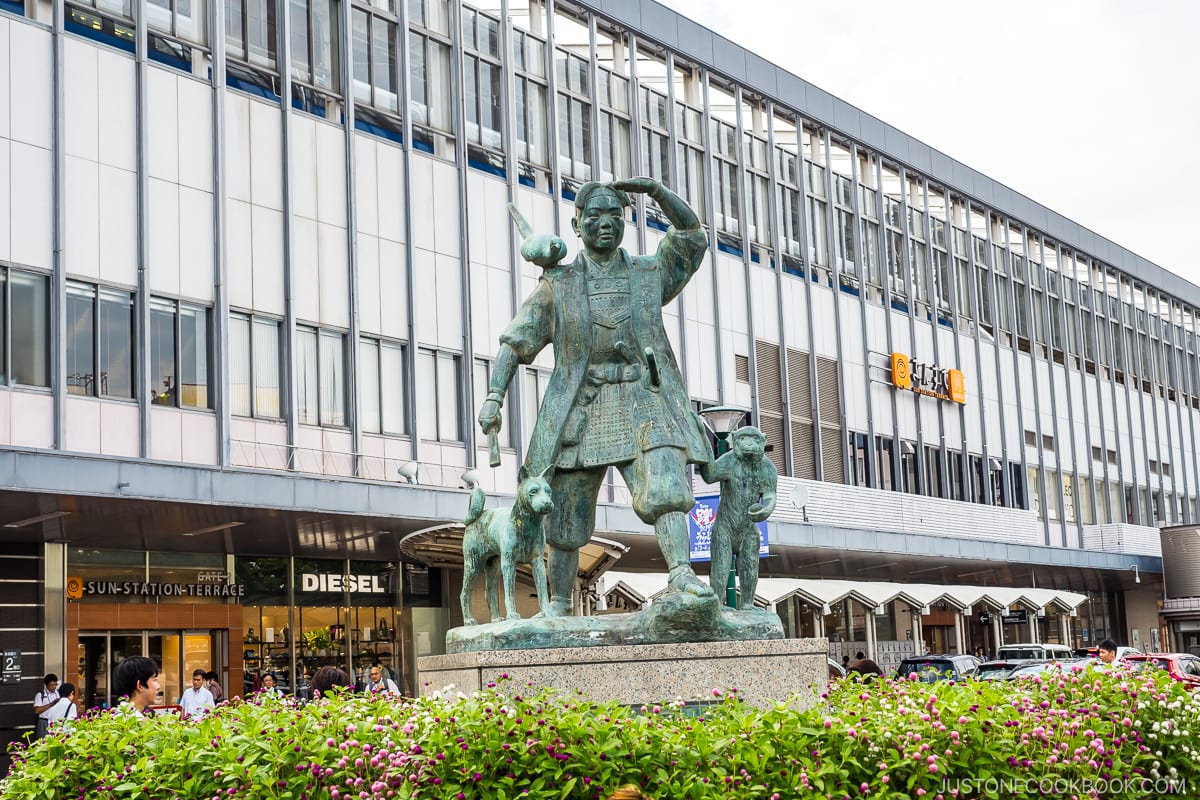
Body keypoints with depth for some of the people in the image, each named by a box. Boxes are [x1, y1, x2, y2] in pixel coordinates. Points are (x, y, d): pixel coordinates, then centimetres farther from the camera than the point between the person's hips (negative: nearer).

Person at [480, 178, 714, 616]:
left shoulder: (649, 274, 12)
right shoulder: (557, 286, 8)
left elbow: (691, 231, 13)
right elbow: (514, 343, 6)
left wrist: (656, 189, -4)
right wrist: (493, 396, -7)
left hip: (643, 405, 0)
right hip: (579, 411, 0)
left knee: (664, 486, -24)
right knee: (566, 515, 4)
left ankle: (681, 573, -34)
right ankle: (558, 604, 15)